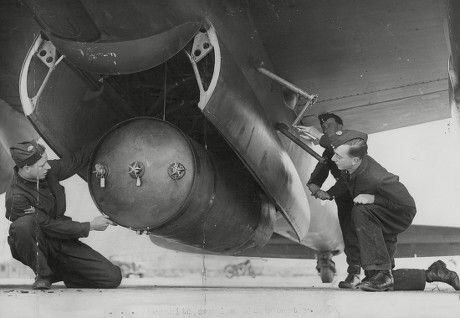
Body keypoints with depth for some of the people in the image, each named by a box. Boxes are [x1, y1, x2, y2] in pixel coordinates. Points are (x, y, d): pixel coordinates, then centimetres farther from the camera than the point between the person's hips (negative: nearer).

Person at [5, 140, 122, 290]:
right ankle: (43, 275, -16)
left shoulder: (49, 171, -5)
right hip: (35, 249, -5)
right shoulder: (15, 197, -22)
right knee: (23, 224, -40)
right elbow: (48, 226, -19)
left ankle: (58, 272, 13)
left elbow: (77, 160, 11)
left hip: (62, 242, 5)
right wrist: (90, 226, -15)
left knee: (112, 278, -10)